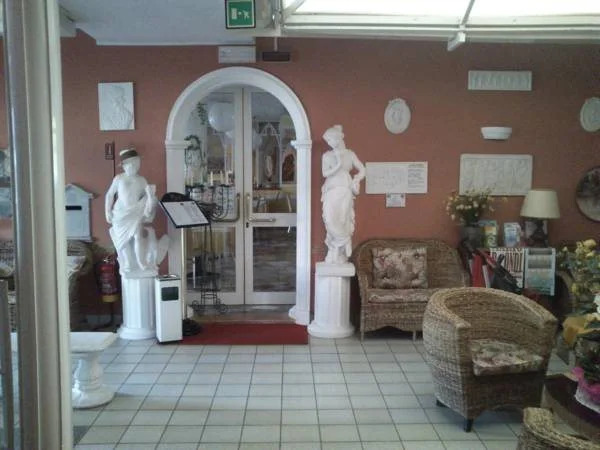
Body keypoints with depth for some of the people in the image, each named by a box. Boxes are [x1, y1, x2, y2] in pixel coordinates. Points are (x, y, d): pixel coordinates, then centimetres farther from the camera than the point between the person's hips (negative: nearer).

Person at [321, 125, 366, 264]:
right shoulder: (327, 155, 7)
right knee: (331, 220, -11)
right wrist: (338, 165, -13)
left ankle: (340, 256, 3)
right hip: (331, 191, 0)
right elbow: (325, 173, -3)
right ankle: (335, 256, 4)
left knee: (343, 220, -6)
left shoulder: (350, 154, 8)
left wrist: (356, 181, -5)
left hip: (345, 191, 0)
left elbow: (362, 170, 11)